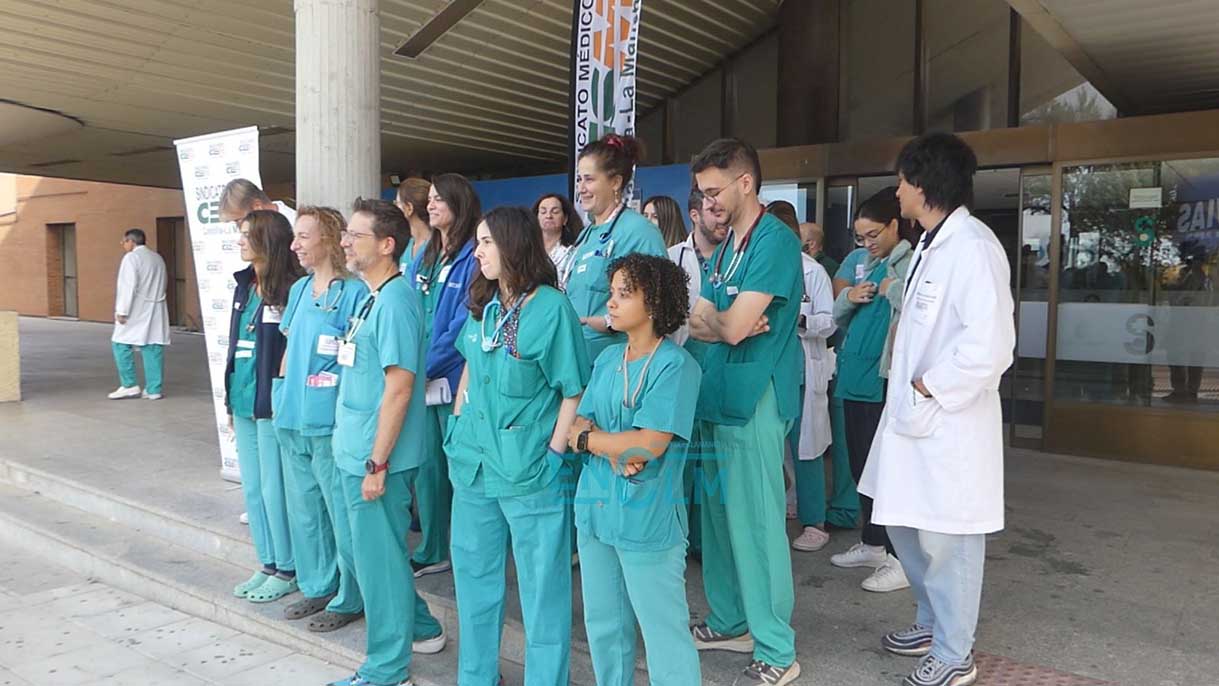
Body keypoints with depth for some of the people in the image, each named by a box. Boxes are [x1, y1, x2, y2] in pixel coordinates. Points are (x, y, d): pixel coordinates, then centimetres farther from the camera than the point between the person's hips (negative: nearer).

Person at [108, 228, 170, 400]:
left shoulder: (131, 258, -7)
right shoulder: (157, 258, 15)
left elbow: (128, 286, -14)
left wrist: (122, 311, -12)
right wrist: (153, 302, 17)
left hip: (136, 312, -7)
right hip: (155, 311, 7)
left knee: (121, 345, 4)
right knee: (153, 348, 3)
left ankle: (129, 385, 2)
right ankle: (153, 389, 3)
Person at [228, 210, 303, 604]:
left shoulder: (291, 289, -13)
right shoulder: (244, 285, 12)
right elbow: (236, 344, 17)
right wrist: (231, 401, 18)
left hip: (272, 405, -8)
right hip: (244, 404, 8)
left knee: (274, 490, 1)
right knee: (252, 489, 14)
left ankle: (287, 570, 15)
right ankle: (268, 564, 27)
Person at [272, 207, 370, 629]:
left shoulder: (353, 292, -12)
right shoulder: (299, 289, 12)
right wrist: (280, 391, 13)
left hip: (330, 420, -8)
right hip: (292, 418, 8)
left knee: (342, 513, 2)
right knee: (303, 510, 17)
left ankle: (350, 598, 16)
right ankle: (317, 586, 32)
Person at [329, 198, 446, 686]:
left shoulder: (395, 300, -19)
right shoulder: (371, 296, 11)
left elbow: (398, 386, -23)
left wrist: (377, 463, -21)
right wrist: (356, 450, 19)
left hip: (375, 457, -10)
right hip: (354, 451, 10)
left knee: (378, 557, 3)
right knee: (372, 551, 21)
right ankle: (421, 629, 38)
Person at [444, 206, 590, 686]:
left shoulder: (551, 307, -14)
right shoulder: (482, 305, 7)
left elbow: (574, 391, -13)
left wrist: (554, 456, -15)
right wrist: (457, 426, 13)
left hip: (530, 469, -7)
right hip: (474, 461, 8)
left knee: (541, 583, 6)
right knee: (473, 570, 20)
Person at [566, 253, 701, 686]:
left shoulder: (676, 365, -14)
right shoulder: (608, 358, 8)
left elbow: (650, 444, -21)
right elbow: (578, 424, 4)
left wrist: (587, 438, -8)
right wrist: (616, 449, -16)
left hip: (646, 517, -7)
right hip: (595, 507, 7)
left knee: (663, 629, 4)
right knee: (602, 624, 20)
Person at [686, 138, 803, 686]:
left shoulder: (775, 241, -13)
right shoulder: (724, 246, 15)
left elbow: (732, 327, -20)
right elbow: (697, 324, 9)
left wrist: (713, 318, 1)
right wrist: (727, 324, -11)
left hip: (754, 399, -9)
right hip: (718, 395, 9)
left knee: (755, 523, -3)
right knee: (719, 515, 16)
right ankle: (730, 622, 32)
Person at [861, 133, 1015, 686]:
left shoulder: (972, 247, -19)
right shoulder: (930, 244, 12)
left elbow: (989, 346, -26)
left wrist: (930, 386, -17)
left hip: (950, 421, -10)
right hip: (913, 414, 10)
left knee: (946, 539, 4)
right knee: (903, 522, 20)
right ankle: (932, 621, 40)